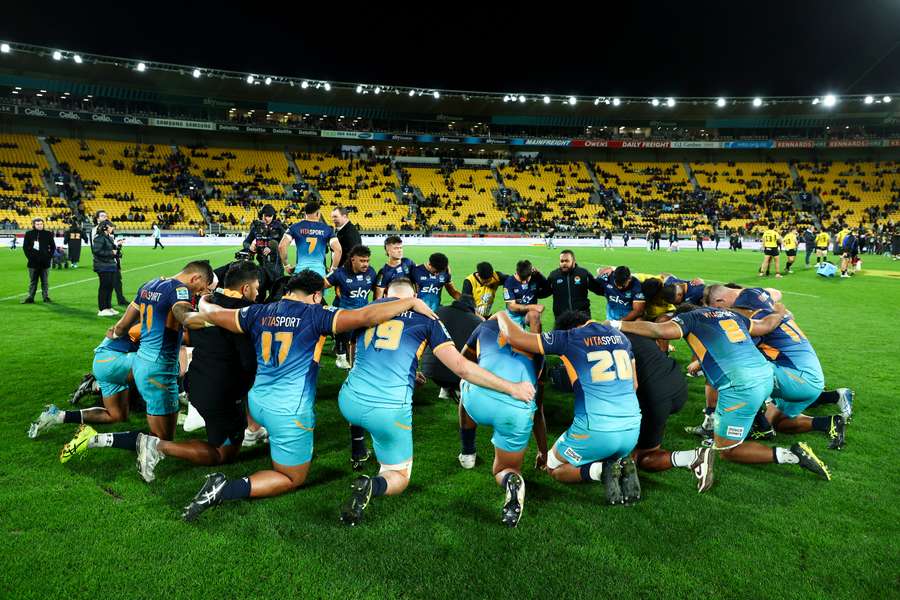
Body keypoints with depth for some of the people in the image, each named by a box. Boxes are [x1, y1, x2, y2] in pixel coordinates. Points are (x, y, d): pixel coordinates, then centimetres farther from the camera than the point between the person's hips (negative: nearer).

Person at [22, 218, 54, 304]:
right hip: (33, 262, 0)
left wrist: (50, 256, 0)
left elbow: (53, 246, 9)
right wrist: (29, 256, -3)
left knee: (45, 281, 6)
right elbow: (25, 246, 6)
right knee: (32, 281, 5)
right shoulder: (29, 234, 3)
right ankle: (30, 297, 9)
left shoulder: (48, 234, 4)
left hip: (45, 262, 0)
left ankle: (46, 297, 12)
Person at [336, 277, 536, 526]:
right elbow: (461, 368, -4)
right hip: (389, 411, -4)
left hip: (349, 403, 4)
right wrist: (512, 388, 5)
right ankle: (371, 485, -14)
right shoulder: (425, 318, 4)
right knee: (399, 477, 18)